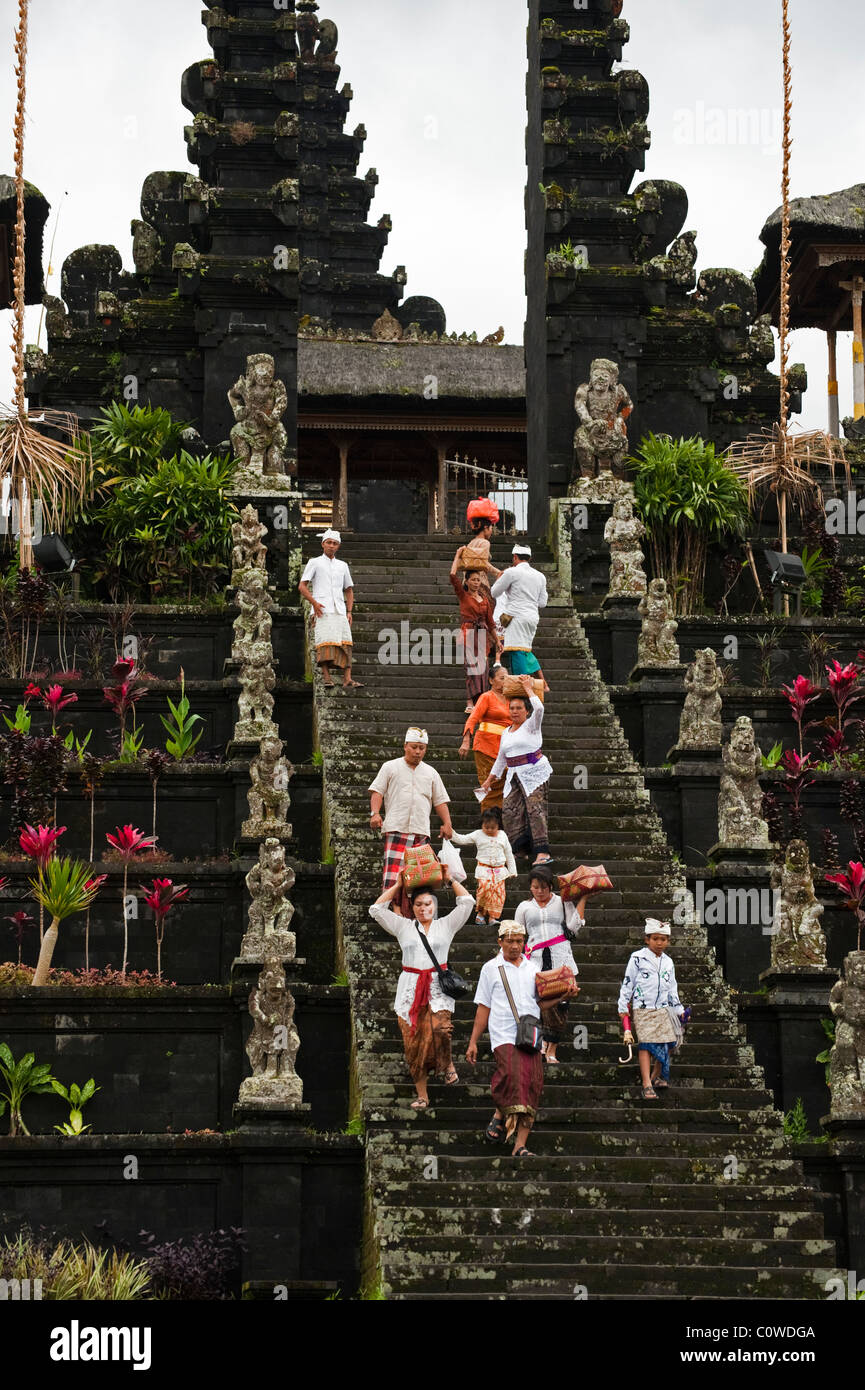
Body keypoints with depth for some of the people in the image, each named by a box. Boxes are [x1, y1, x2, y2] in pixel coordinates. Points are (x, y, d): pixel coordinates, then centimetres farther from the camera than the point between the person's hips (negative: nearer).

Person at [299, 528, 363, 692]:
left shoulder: (342, 566, 21)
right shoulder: (315, 563, 9)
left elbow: (349, 590, 26)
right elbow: (302, 586, 2)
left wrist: (349, 612, 12)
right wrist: (314, 602, -13)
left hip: (340, 610, 4)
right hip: (322, 611, -4)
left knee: (345, 645, -7)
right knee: (325, 643, -15)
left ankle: (347, 680, -12)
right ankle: (327, 678, -16)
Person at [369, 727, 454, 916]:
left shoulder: (430, 773, 21)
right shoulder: (390, 768, 12)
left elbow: (440, 801, 21)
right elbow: (377, 791, 4)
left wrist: (447, 823, 6)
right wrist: (375, 813, -12)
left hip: (421, 832, 3)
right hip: (396, 829, -3)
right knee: (393, 872, -17)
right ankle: (395, 913, -21)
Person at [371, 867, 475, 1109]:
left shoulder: (445, 925, 12)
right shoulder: (404, 927, 14)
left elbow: (467, 903, 8)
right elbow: (376, 910, 10)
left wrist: (450, 880, 8)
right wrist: (397, 887, 11)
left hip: (438, 988, -2)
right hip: (411, 987, 2)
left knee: (440, 1029, -26)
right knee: (413, 1041, -4)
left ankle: (447, 1064, 4)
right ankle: (422, 1095, 0)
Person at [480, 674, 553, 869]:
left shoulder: (531, 726, -1)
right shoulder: (506, 732, 18)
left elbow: (539, 709, -22)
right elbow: (501, 758, 25)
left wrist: (528, 688, -11)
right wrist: (489, 779, 24)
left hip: (535, 774, -7)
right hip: (514, 777, 7)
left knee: (535, 808, -17)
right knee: (510, 809, -6)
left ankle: (543, 852, -24)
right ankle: (518, 847, 0)